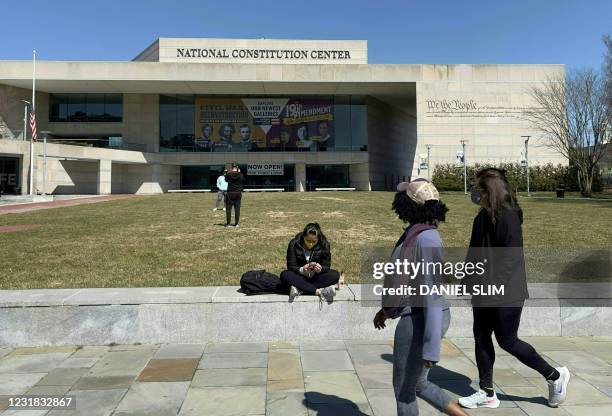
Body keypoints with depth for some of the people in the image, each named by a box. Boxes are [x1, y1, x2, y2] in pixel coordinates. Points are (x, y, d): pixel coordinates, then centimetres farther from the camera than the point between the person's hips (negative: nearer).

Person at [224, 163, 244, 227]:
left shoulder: (228, 174, -7)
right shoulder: (240, 175, -6)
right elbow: (243, 180, 12)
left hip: (230, 193, -1)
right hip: (238, 193, 1)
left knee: (228, 208, 5)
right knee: (237, 209, 7)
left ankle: (228, 223, 5)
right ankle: (237, 223, 10)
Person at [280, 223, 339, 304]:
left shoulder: (324, 245, -12)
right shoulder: (294, 244, -15)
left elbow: (327, 267, -10)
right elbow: (291, 266, -15)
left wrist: (321, 269, -34)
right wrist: (301, 270, -37)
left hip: (316, 277, 1)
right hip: (299, 277, -1)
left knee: (335, 275, -26)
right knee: (284, 275, -31)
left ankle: (299, 289, -31)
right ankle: (319, 291, -35)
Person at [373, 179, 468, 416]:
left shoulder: (426, 239, -24)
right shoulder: (415, 232, 7)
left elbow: (433, 292, -25)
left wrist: (431, 347, -23)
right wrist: (387, 309, 27)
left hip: (420, 322, -9)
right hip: (416, 318, 9)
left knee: (404, 389, 11)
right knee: (417, 385, 23)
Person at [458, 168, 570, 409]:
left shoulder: (508, 216, -17)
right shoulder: (483, 217, 8)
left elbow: (511, 256, -20)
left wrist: (491, 284, -20)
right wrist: (471, 281, 8)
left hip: (506, 293, -8)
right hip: (484, 293, 9)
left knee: (507, 341, 4)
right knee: (481, 338, 11)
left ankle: (555, 376, 27)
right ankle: (487, 393, 24)